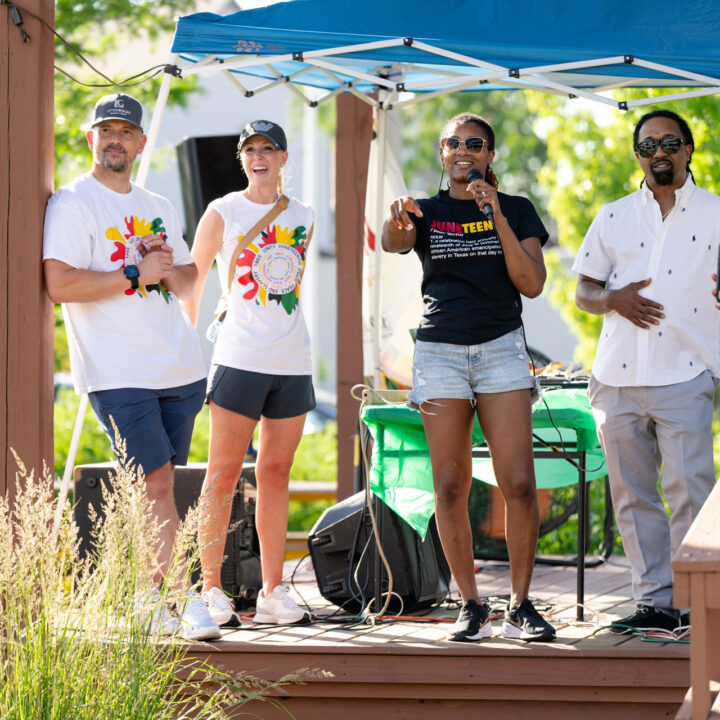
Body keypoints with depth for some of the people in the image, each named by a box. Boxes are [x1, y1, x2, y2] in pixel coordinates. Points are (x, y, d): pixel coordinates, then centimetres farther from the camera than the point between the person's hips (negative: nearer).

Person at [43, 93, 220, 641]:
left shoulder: (159, 209, 18)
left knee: (152, 490, 7)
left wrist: (166, 269, 1)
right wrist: (136, 274, -12)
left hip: (180, 369, 6)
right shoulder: (72, 204, -4)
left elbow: (189, 280, 24)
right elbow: (60, 284, -15)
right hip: (117, 374, -6)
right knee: (156, 485, -10)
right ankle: (191, 602, -7)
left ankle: (147, 600, 14)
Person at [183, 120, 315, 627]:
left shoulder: (303, 218, 12)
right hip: (238, 357, -4)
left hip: (293, 361, 4)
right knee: (224, 473, -5)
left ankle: (272, 592, 10)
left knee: (276, 472, 6)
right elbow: (191, 281, 8)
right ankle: (211, 589, -2)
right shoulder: (222, 213, 1)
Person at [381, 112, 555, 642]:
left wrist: (497, 217, -11)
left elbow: (532, 284, -3)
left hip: (502, 347, 0)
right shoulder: (427, 213, 9)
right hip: (440, 352, 1)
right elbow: (392, 243, -14)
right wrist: (396, 222, -38)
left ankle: (520, 606, -1)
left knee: (519, 483, -10)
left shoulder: (517, 210, 9)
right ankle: (471, 607, 6)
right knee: (451, 487, -2)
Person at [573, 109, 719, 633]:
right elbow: (583, 290, 15)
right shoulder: (614, 217, 15)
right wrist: (614, 299, -6)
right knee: (633, 494, 5)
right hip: (619, 376, 3)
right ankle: (654, 600, 12)